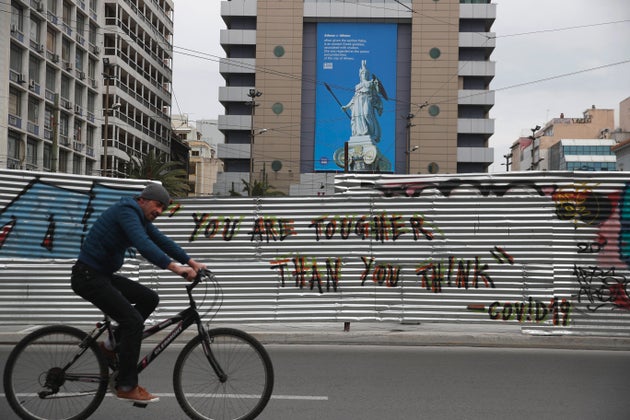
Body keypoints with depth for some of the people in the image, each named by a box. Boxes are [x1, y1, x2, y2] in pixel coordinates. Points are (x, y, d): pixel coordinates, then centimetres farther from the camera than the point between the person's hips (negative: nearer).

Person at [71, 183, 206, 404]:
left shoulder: (140, 218, 12)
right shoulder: (126, 211, -19)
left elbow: (162, 241, 10)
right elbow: (143, 244, -34)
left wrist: (191, 262, 0)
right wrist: (173, 266, -42)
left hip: (104, 275, 10)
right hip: (88, 276, -10)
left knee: (149, 298, 7)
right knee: (133, 320, -15)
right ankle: (127, 387, -8)